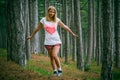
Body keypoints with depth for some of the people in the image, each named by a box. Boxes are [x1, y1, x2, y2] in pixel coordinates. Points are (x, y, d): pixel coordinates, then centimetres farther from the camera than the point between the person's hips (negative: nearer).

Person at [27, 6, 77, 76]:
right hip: (48, 42, 2)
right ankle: (55, 71, 14)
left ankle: (59, 69, -3)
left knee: (55, 55, -19)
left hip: (56, 41, -1)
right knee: (52, 57, 4)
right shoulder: (43, 20, 3)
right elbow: (37, 29, 15)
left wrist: (72, 34, 12)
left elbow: (65, 27, 9)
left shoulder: (57, 20, 2)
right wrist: (31, 36, 23)